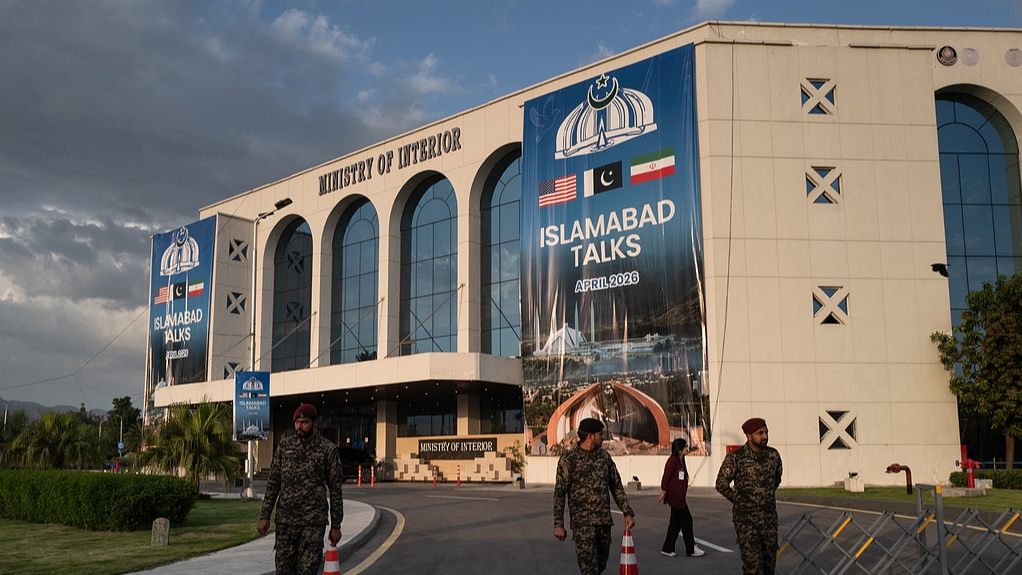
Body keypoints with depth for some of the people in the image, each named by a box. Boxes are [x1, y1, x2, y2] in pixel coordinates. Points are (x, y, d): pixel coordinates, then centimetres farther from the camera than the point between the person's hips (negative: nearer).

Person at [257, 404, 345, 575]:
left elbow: (335, 489, 3)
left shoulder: (328, 450, -1)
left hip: (313, 522, -3)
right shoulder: (284, 446, 5)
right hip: (285, 520, 3)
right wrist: (265, 516, 2)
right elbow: (273, 483, 9)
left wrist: (336, 525, 1)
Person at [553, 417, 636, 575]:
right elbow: (559, 493, -6)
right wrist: (558, 524, -11)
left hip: (604, 522, 6)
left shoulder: (604, 456, 11)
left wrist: (627, 513, 8)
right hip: (582, 522, -6)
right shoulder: (568, 460, -6)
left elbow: (616, 486, 16)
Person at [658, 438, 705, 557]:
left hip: (678, 497, 10)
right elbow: (666, 476, -16)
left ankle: (667, 548, 16)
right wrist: (664, 491, -11)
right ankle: (691, 549, 6)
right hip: (675, 496, -10)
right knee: (686, 519, -3)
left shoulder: (680, 461, 16)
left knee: (676, 522, 11)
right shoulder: (673, 460, -16)